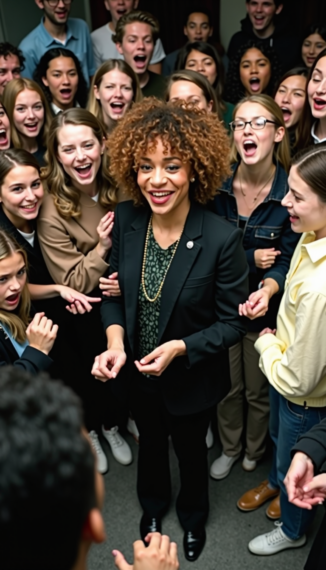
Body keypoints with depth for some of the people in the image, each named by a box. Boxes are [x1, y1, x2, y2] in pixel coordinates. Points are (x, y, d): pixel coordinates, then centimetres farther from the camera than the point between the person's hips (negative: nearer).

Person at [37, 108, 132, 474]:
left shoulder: (118, 188, -14)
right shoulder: (52, 211, -26)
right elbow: (72, 284, -22)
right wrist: (103, 245, -33)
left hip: (125, 301, 4)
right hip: (86, 313, -4)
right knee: (89, 370, 17)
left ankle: (111, 425, 51)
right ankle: (89, 432, 47)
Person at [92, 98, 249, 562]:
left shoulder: (221, 239, -28)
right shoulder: (125, 219, -16)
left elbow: (231, 322, -17)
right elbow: (115, 289, -2)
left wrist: (180, 348, -28)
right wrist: (115, 340, -18)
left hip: (192, 379, -3)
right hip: (138, 372, 4)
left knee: (190, 449, 25)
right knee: (150, 442, 30)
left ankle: (193, 514, 58)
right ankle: (153, 505, 62)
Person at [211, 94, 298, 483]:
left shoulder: (291, 192, -17)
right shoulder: (217, 185, -11)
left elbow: (287, 259, -16)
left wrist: (269, 287, -35)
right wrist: (250, 258, -20)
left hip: (266, 309, -1)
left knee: (260, 389, 19)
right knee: (227, 385, 20)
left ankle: (255, 451, 49)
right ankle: (229, 447, 48)